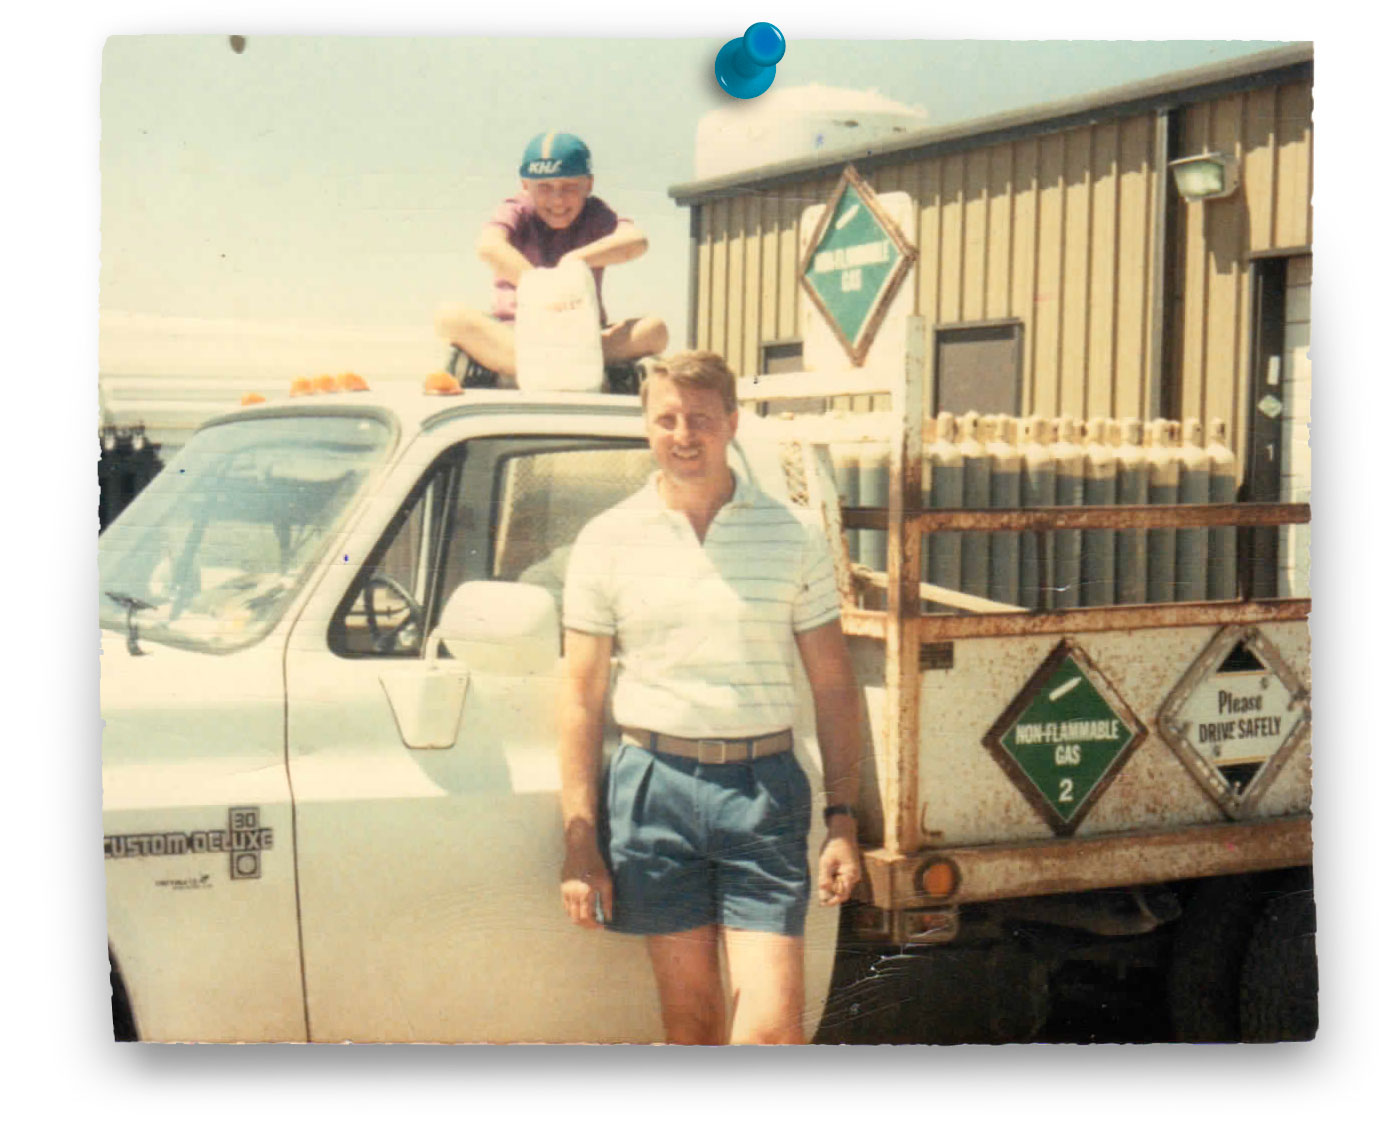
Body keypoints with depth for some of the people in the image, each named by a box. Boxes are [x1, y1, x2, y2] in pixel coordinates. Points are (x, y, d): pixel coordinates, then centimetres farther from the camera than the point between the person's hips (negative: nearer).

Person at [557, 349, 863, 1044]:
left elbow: (833, 686, 9)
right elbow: (581, 698, 5)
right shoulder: (608, 540, 5)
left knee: (771, 1025, -8)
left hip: (764, 786, 0)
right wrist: (579, 843, 0)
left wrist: (843, 820, 1)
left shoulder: (793, 535, 6)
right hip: (655, 785, 1)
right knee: (688, 1013, 8)